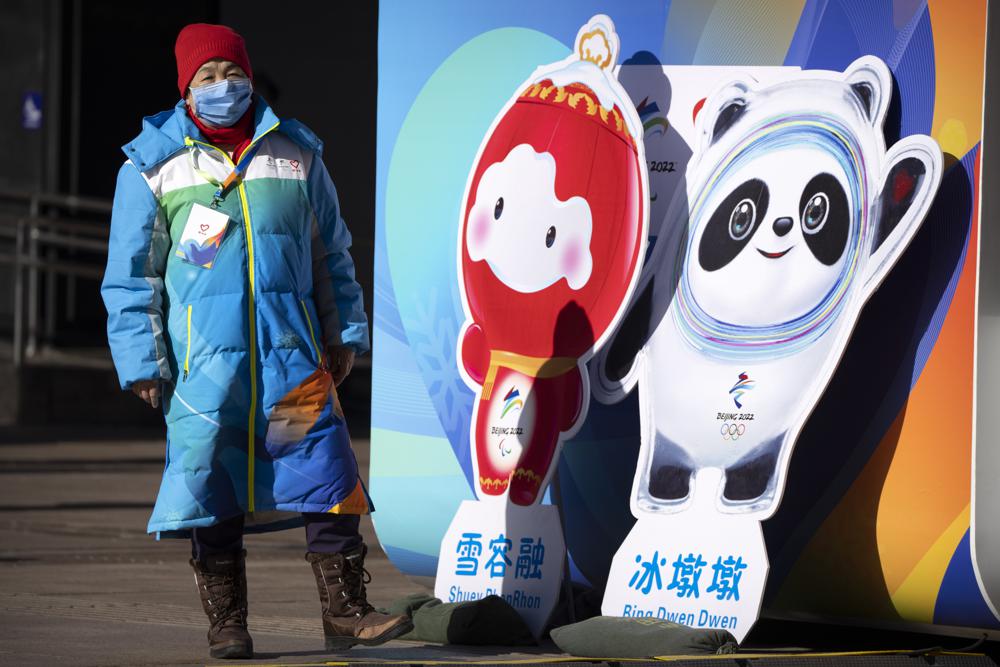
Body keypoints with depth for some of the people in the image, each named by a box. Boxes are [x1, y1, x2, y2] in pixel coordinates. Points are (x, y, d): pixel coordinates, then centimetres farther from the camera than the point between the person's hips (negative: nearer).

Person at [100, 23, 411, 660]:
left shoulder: (295, 153, 11)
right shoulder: (153, 165, 4)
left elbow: (331, 254, 19)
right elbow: (132, 273, 6)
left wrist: (344, 335, 14)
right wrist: (142, 360, 0)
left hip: (293, 356, 2)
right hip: (202, 362, -2)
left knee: (329, 478, -5)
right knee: (212, 489, 0)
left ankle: (346, 612, 1)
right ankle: (227, 625, 9)